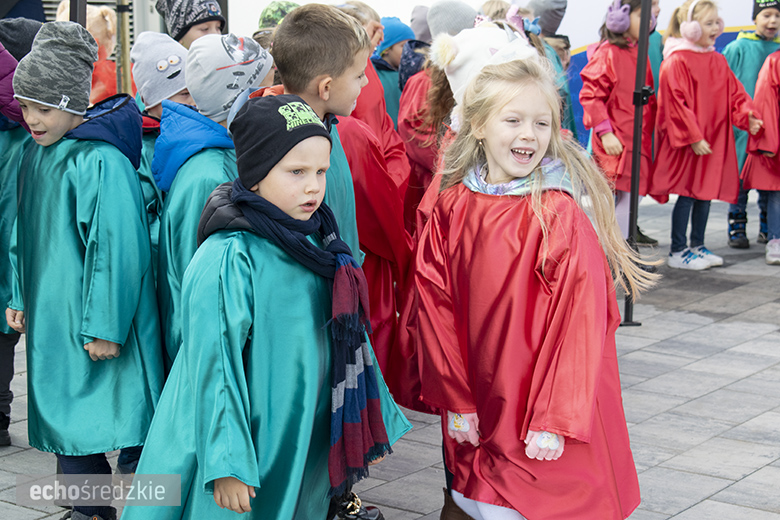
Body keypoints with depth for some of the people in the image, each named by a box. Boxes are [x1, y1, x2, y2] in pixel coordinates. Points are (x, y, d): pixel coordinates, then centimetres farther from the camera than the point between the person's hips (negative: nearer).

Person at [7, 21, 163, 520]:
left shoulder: (100, 162, -18)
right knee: (63, 421, 13)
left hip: (97, 327, -8)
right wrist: (20, 297, 17)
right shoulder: (35, 156, 9)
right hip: (51, 319, 8)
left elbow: (115, 249, -19)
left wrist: (105, 328, -19)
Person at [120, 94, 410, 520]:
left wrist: (375, 419, 18)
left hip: (306, 444, 7)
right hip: (250, 450, -7)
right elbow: (215, 365, -20)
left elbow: (346, 338, 13)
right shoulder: (227, 259, -20)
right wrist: (227, 464, -22)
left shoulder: (317, 243, 4)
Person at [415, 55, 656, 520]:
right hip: (480, 409, 4)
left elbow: (578, 320, -15)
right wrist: (455, 399, 0)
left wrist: (554, 417, -17)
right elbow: (438, 308, 2)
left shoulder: (562, 216, -15)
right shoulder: (451, 209, -2)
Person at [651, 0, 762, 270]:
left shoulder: (718, 61, 12)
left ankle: (697, 247, 22)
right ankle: (678, 251, 7)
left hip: (714, 140, 7)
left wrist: (747, 115, -7)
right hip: (686, 143, -7)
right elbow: (676, 103, -16)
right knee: (687, 194, -3)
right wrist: (693, 137, -18)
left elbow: (734, 93, 12)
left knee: (706, 193, 11)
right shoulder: (676, 61, -11)